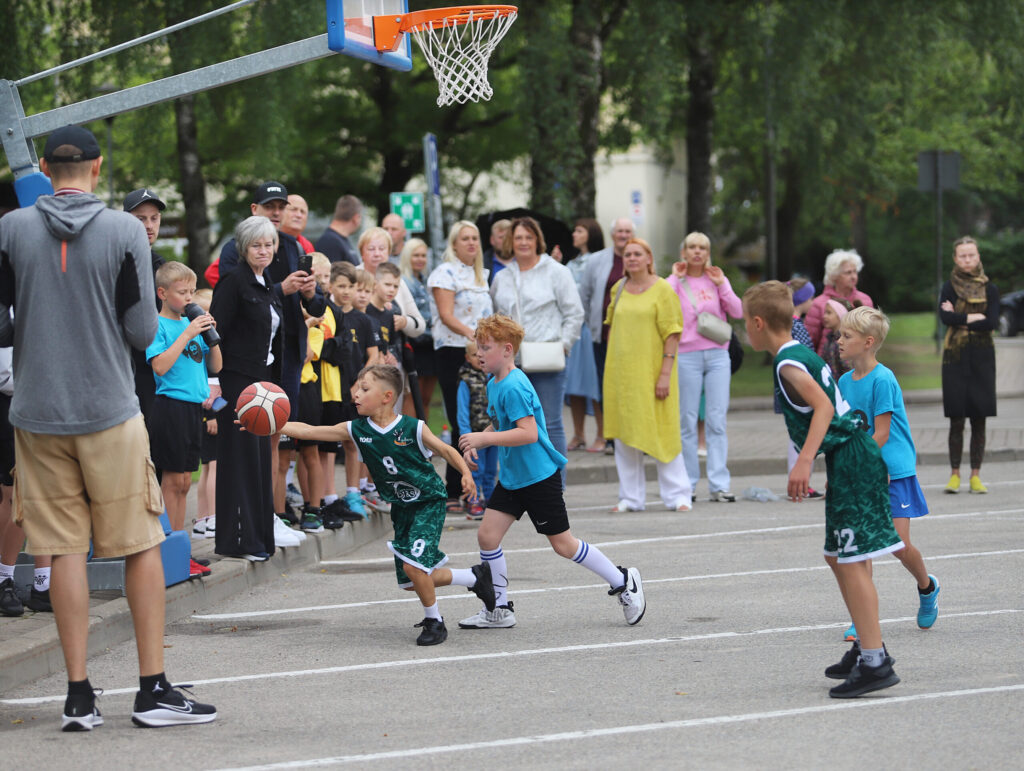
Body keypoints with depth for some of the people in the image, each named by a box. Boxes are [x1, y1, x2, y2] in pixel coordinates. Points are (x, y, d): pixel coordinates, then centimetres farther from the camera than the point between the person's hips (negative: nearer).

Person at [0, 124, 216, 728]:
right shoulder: (125, 231, -6)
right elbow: (143, 332, -6)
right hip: (110, 411, -2)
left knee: (66, 549, 5)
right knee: (143, 545, 7)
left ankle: (79, 696, 4)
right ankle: (154, 688, 6)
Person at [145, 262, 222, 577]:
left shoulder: (192, 323, 13)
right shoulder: (158, 325, -7)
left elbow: (215, 366, 15)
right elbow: (160, 365, -19)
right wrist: (187, 334, -18)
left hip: (193, 407, 7)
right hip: (170, 406, -7)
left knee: (183, 482, 10)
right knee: (173, 480, -4)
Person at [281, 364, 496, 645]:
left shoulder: (414, 428, -19)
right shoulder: (356, 430, -8)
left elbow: (445, 450, -7)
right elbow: (308, 431, -12)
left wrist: (466, 474, -24)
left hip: (429, 503, -6)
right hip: (400, 507, 6)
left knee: (413, 566, -20)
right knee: (411, 580, 8)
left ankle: (434, 622, 3)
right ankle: (476, 577, 30)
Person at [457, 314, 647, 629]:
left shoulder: (514, 387, -22)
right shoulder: (494, 384, 7)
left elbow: (528, 433, -29)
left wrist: (482, 438, -28)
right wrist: (476, 443, 5)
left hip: (539, 477, -9)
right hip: (511, 478, 9)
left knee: (563, 544, 1)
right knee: (487, 534, 0)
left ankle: (623, 582, 18)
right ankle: (499, 610, 10)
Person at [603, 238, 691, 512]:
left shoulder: (661, 289, -4)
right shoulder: (618, 289, 10)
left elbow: (672, 334, -8)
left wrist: (665, 374, -15)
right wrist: (610, 368, 11)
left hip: (651, 370, -5)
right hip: (621, 371, 5)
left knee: (661, 432, -4)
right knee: (623, 435, 5)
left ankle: (678, 495, 3)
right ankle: (630, 497, 12)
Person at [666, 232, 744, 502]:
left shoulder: (716, 279, 12)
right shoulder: (676, 281, 6)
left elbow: (737, 312, 2)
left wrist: (722, 284, -4)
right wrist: (676, 277, -7)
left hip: (717, 355, 2)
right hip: (687, 355, -2)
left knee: (717, 421, -4)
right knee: (687, 422, -1)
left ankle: (719, 484, -5)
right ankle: (687, 484, 4)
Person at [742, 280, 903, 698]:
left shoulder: (788, 364, -12)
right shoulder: (802, 354, 17)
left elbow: (823, 405, -24)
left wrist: (805, 461, -32)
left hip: (850, 461, -10)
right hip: (852, 461, 10)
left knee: (852, 562, -12)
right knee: (837, 556, 19)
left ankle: (874, 663, -15)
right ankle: (867, 646, 27)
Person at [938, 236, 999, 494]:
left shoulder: (989, 289, 6)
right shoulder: (950, 288, 3)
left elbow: (992, 322, -8)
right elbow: (945, 317, -14)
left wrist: (960, 319, -10)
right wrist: (976, 317, -12)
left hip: (982, 358, 1)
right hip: (955, 357, -1)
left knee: (979, 420, 0)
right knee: (956, 420, -2)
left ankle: (975, 475, 5)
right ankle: (954, 474, 4)